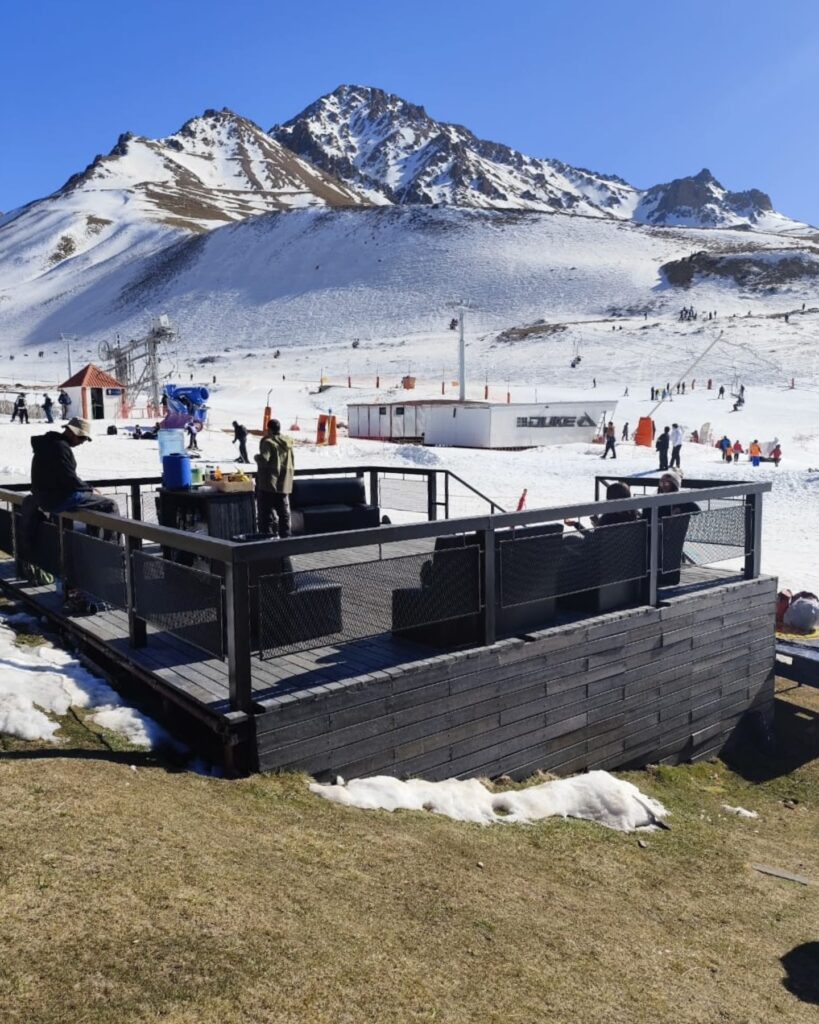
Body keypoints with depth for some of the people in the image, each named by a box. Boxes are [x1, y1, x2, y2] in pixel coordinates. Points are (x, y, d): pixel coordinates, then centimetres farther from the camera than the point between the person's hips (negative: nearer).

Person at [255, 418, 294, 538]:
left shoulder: (268, 442, -12)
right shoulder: (288, 442, 9)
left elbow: (263, 460, -21)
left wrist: (257, 457, -2)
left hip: (268, 484, -6)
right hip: (285, 485, 6)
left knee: (267, 515, -1)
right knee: (284, 514, 13)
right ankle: (285, 536, 16)